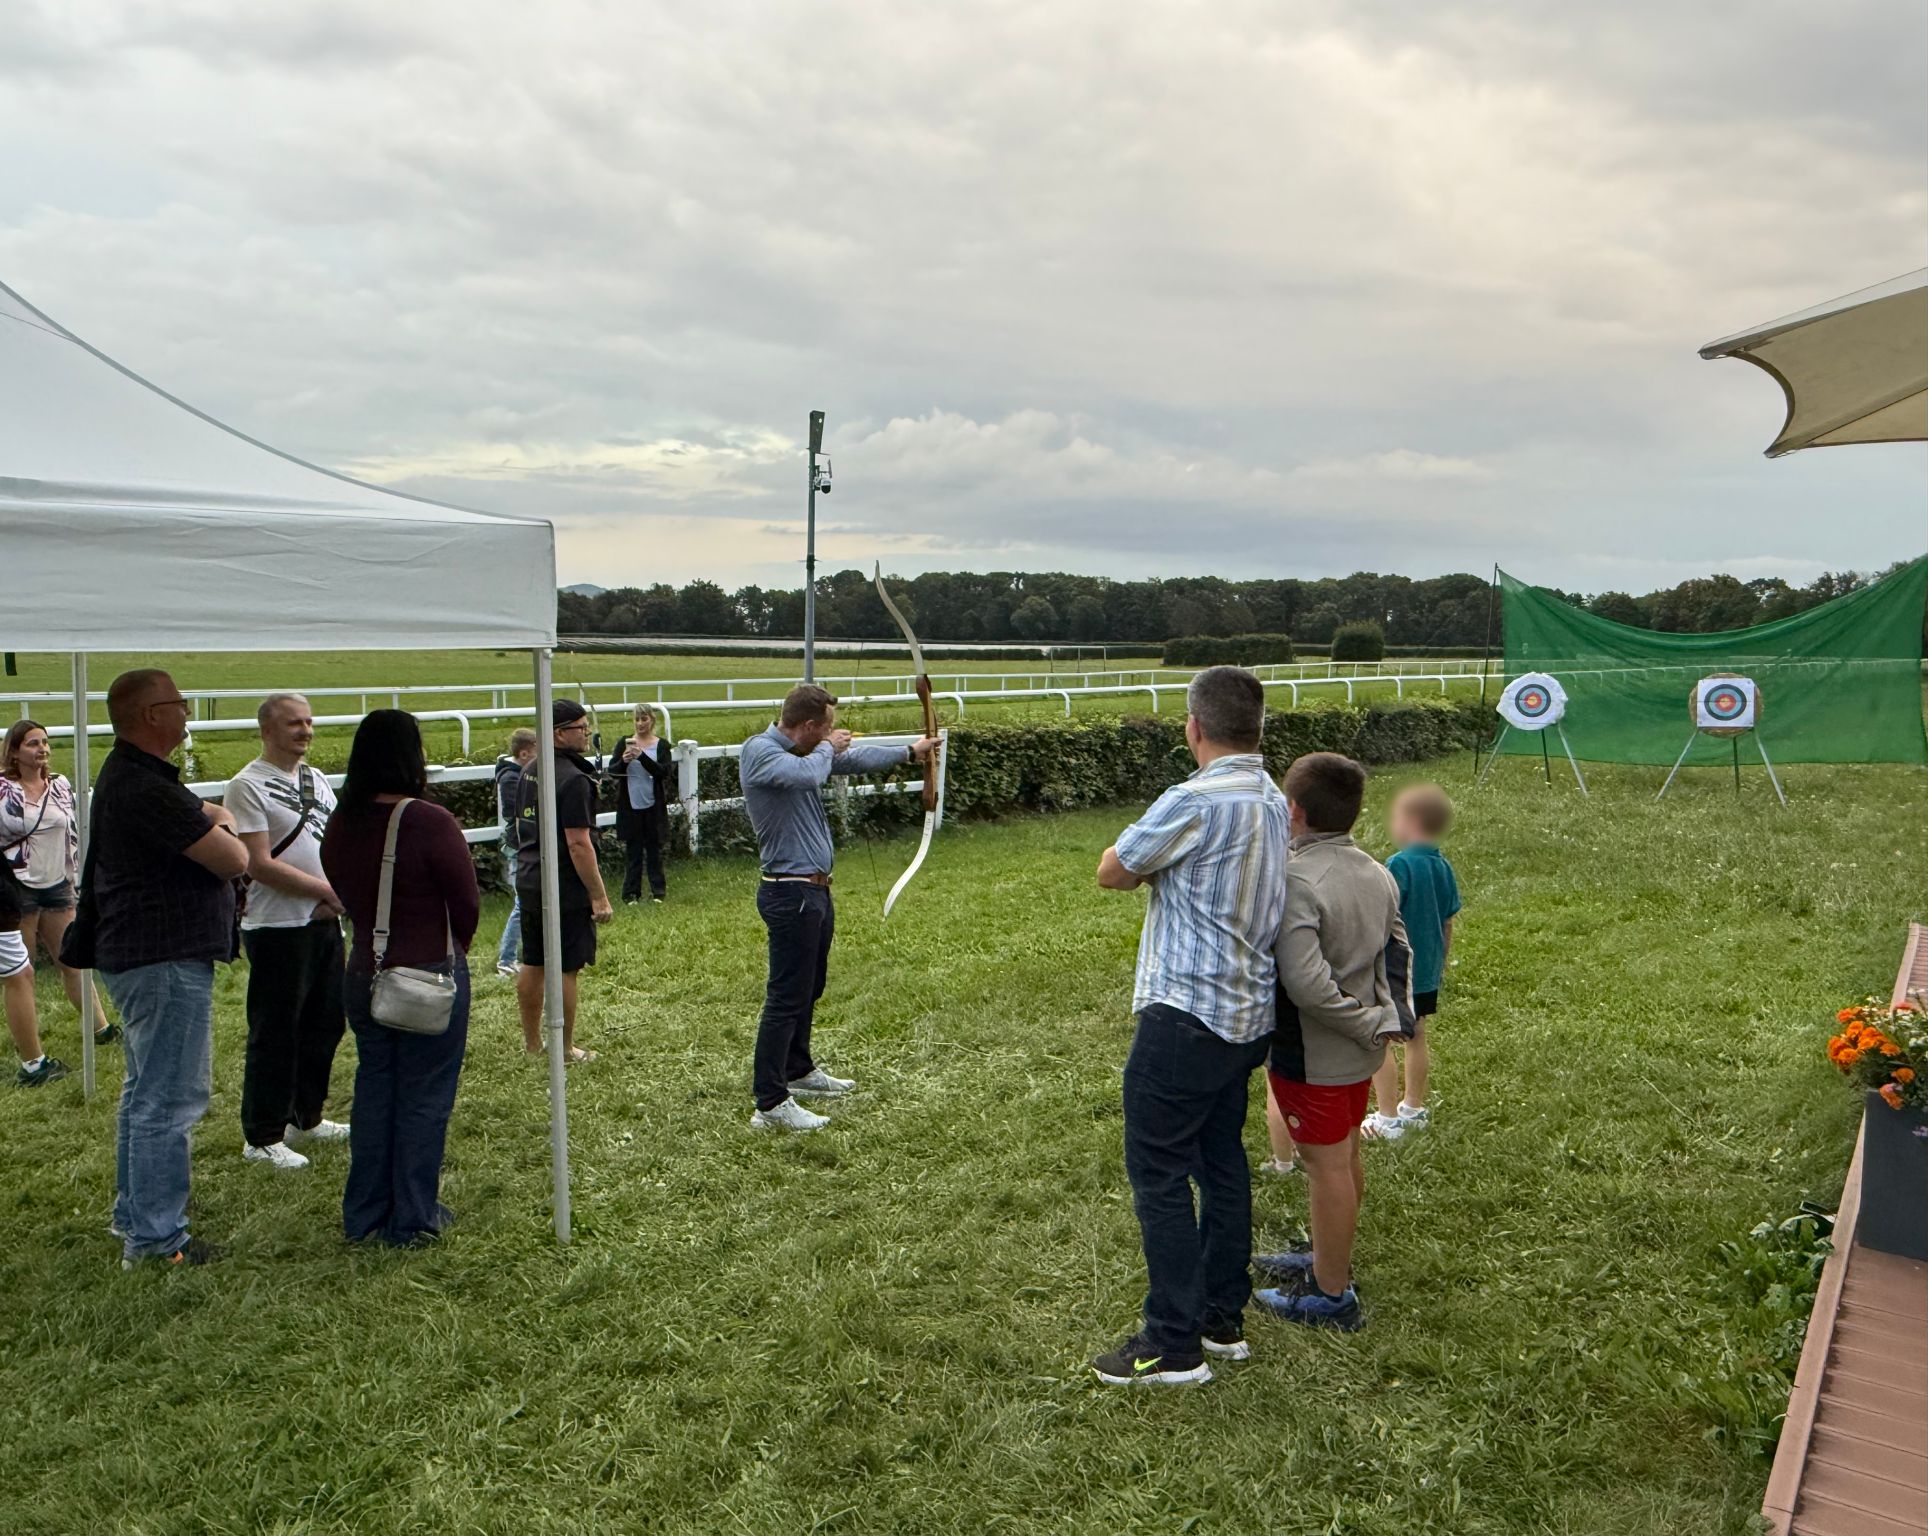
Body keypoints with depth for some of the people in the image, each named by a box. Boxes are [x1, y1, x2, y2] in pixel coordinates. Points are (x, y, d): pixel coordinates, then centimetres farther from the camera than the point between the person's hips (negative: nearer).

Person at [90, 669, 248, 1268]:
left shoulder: (128, 775, 12)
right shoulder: (145, 789, -23)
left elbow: (204, 811, 19)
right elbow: (233, 859, -20)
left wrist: (214, 823, -1)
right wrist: (227, 835, -1)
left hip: (137, 954, 12)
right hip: (166, 960, -12)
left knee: (145, 1091, 22)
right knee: (170, 1100, -5)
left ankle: (133, 1214, 35)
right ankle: (155, 1239, 3)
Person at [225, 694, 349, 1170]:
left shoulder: (318, 780, 13)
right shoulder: (248, 786, -11)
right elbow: (258, 864, -17)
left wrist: (338, 895, -1)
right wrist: (326, 890, -14)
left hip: (325, 921, 8)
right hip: (277, 928, -8)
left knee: (325, 1023, 15)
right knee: (274, 1034, -1)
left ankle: (305, 1118, 31)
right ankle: (261, 1137, 11)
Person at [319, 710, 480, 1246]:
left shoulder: (338, 826, 0)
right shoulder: (430, 823, -19)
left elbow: (348, 899, 9)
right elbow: (468, 904, -11)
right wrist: (453, 952, 8)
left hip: (365, 974, 6)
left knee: (373, 1088, 17)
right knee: (424, 1095, 6)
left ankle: (363, 1215, 27)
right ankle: (413, 1218, 15)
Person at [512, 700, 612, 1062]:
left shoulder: (530, 772, 10)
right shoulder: (573, 778, -18)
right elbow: (578, 844, -22)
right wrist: (600, 896, -18)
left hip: (528, 883, 9)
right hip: (565, 889, -9)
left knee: (532, 965, 15)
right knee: (564, 970, 0)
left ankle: (532, 1043, 27)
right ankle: (564, 1050, 9)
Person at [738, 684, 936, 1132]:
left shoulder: (801, 752, 11)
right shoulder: (760, 750, -17)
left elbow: (855, 759, 25)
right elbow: (807, 774, -36)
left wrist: (909, 752, 34)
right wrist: (828, 748, -15)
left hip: (814, 891, 10)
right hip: (790, 893, -10)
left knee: (808, 989, 22)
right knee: (786, 997, -9)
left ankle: (799, 1072, 38)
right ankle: (770, 1104, -5)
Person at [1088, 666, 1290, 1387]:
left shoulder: (1197, 801, -20)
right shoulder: (1273, 799, 8)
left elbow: (1111, 871, -9)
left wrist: (1147, 865, 7)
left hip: (1186, 1015, -9)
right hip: (1247, 1015, 9)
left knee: (1158, 1171, 0)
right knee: (1222, 1160, 17)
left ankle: (1174, 1344, 7)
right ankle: (1223, 1319, 28)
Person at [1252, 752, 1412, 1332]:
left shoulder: (1296, 881, -25)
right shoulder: (1376, 872, 2)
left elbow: (1305, 982, -30)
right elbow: (1397, 945, 13)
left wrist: (1371, 1023, -19)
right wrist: (1392, 1011, 7)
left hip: (1313, 1052, -8)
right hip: (1362, 1050, 8)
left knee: (1326, 1164, 3)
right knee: (1346, 1155, 21)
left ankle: (1330, 1295, 17)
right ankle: (1330, 1259, 40)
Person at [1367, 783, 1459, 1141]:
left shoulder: (1399, 864, -20)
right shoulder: (1443, 867, 3)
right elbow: (1448, 923, 11)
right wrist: (1441, 962, 24)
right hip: (1427, 971, 8)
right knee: (1416, 1037, 20)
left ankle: (1387, 1118, 4)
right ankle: (1413, 1108, 32)